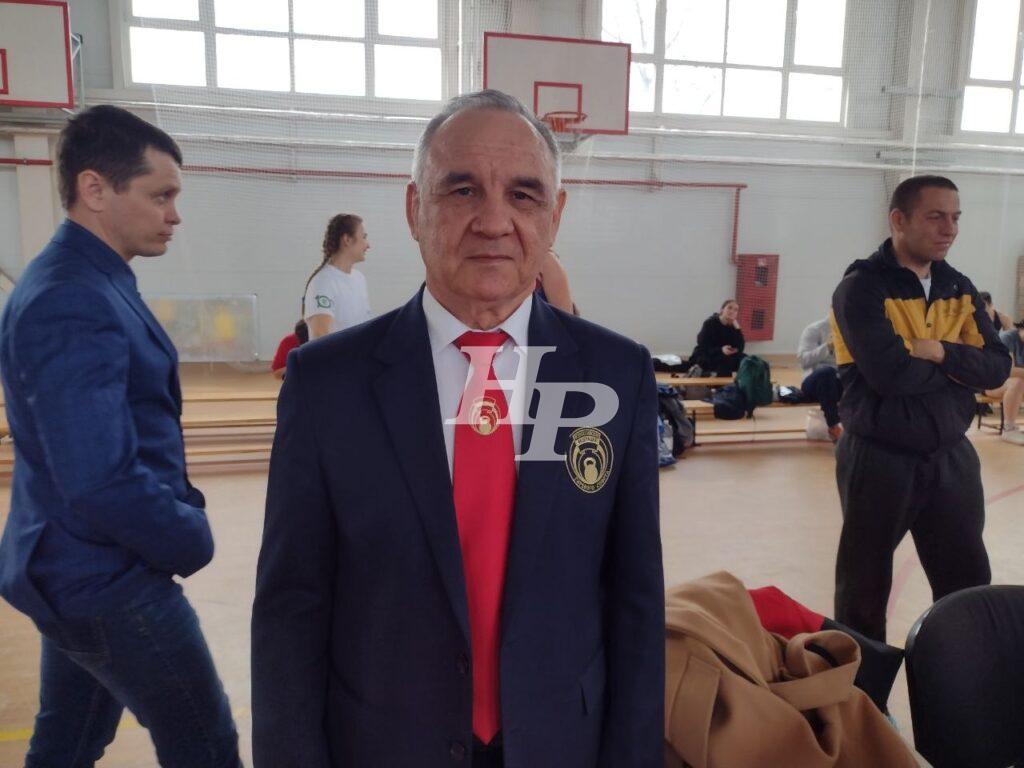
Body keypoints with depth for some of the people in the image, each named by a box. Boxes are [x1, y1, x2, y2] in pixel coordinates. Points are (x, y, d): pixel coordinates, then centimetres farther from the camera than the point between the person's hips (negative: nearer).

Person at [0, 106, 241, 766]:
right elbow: (102, 483, -30)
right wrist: (194, 541, -15)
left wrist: (181, 506, 4)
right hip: (109, 580, -9)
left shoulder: (93, 281, 6)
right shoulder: (71, 305, -25)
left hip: (78, 570, 9)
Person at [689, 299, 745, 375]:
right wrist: (721, 350, -35)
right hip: (703, 359, -6)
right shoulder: (710, 323, -11)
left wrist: (737, 328, -18)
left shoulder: (732, 326, 2)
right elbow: (703, 348, -19)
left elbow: (740, 348, -11)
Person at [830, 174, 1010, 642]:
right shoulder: (861, 288, -13)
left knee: (969, 585, 13)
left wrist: (943, 353, -18)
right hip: (879, 459, -5)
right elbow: (889, 373, -25)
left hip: (951, 457, 6)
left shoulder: (960, 289, 8)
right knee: (864, 588, 10)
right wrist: (958, 369, -8)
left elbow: (997, 367, 0)